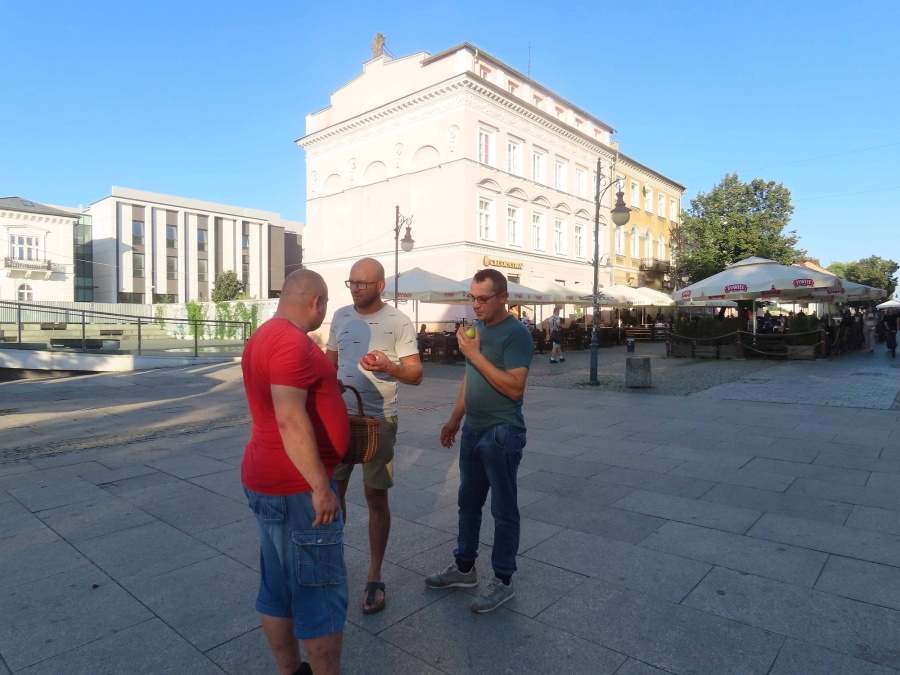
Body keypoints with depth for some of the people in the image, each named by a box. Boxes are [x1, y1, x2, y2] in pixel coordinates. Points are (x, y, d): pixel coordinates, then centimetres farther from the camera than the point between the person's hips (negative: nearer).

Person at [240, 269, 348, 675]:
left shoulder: (265, 335, 12)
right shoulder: (292, 341, -20)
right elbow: (290, 419, -28)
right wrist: (321, 486, -25)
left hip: (270, 481, 10)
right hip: (296, 488, -10)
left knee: (279, 587, 18)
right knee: (321, 593, 3)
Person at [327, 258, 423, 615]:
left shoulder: (398, 321, -9)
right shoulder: (340, 316, 5)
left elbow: (416, 373, -13)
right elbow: (330, 361, 14)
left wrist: (388, 366, -32)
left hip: (378, 420, -4)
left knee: (375, 496, 5)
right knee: (333, 489, 12)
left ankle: (375, 578, 21)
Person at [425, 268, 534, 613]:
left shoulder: (516, 334, -15)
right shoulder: (478, 329, 9)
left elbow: (515, 388, -25)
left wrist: (475, 354, -23)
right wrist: (455, 419, 17)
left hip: (501, 435, -8)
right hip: (472, 431, 8)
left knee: (503, 510, 6)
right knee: (468, 503, 18)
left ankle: (503, 581, 21)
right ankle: (464, 568, 34)